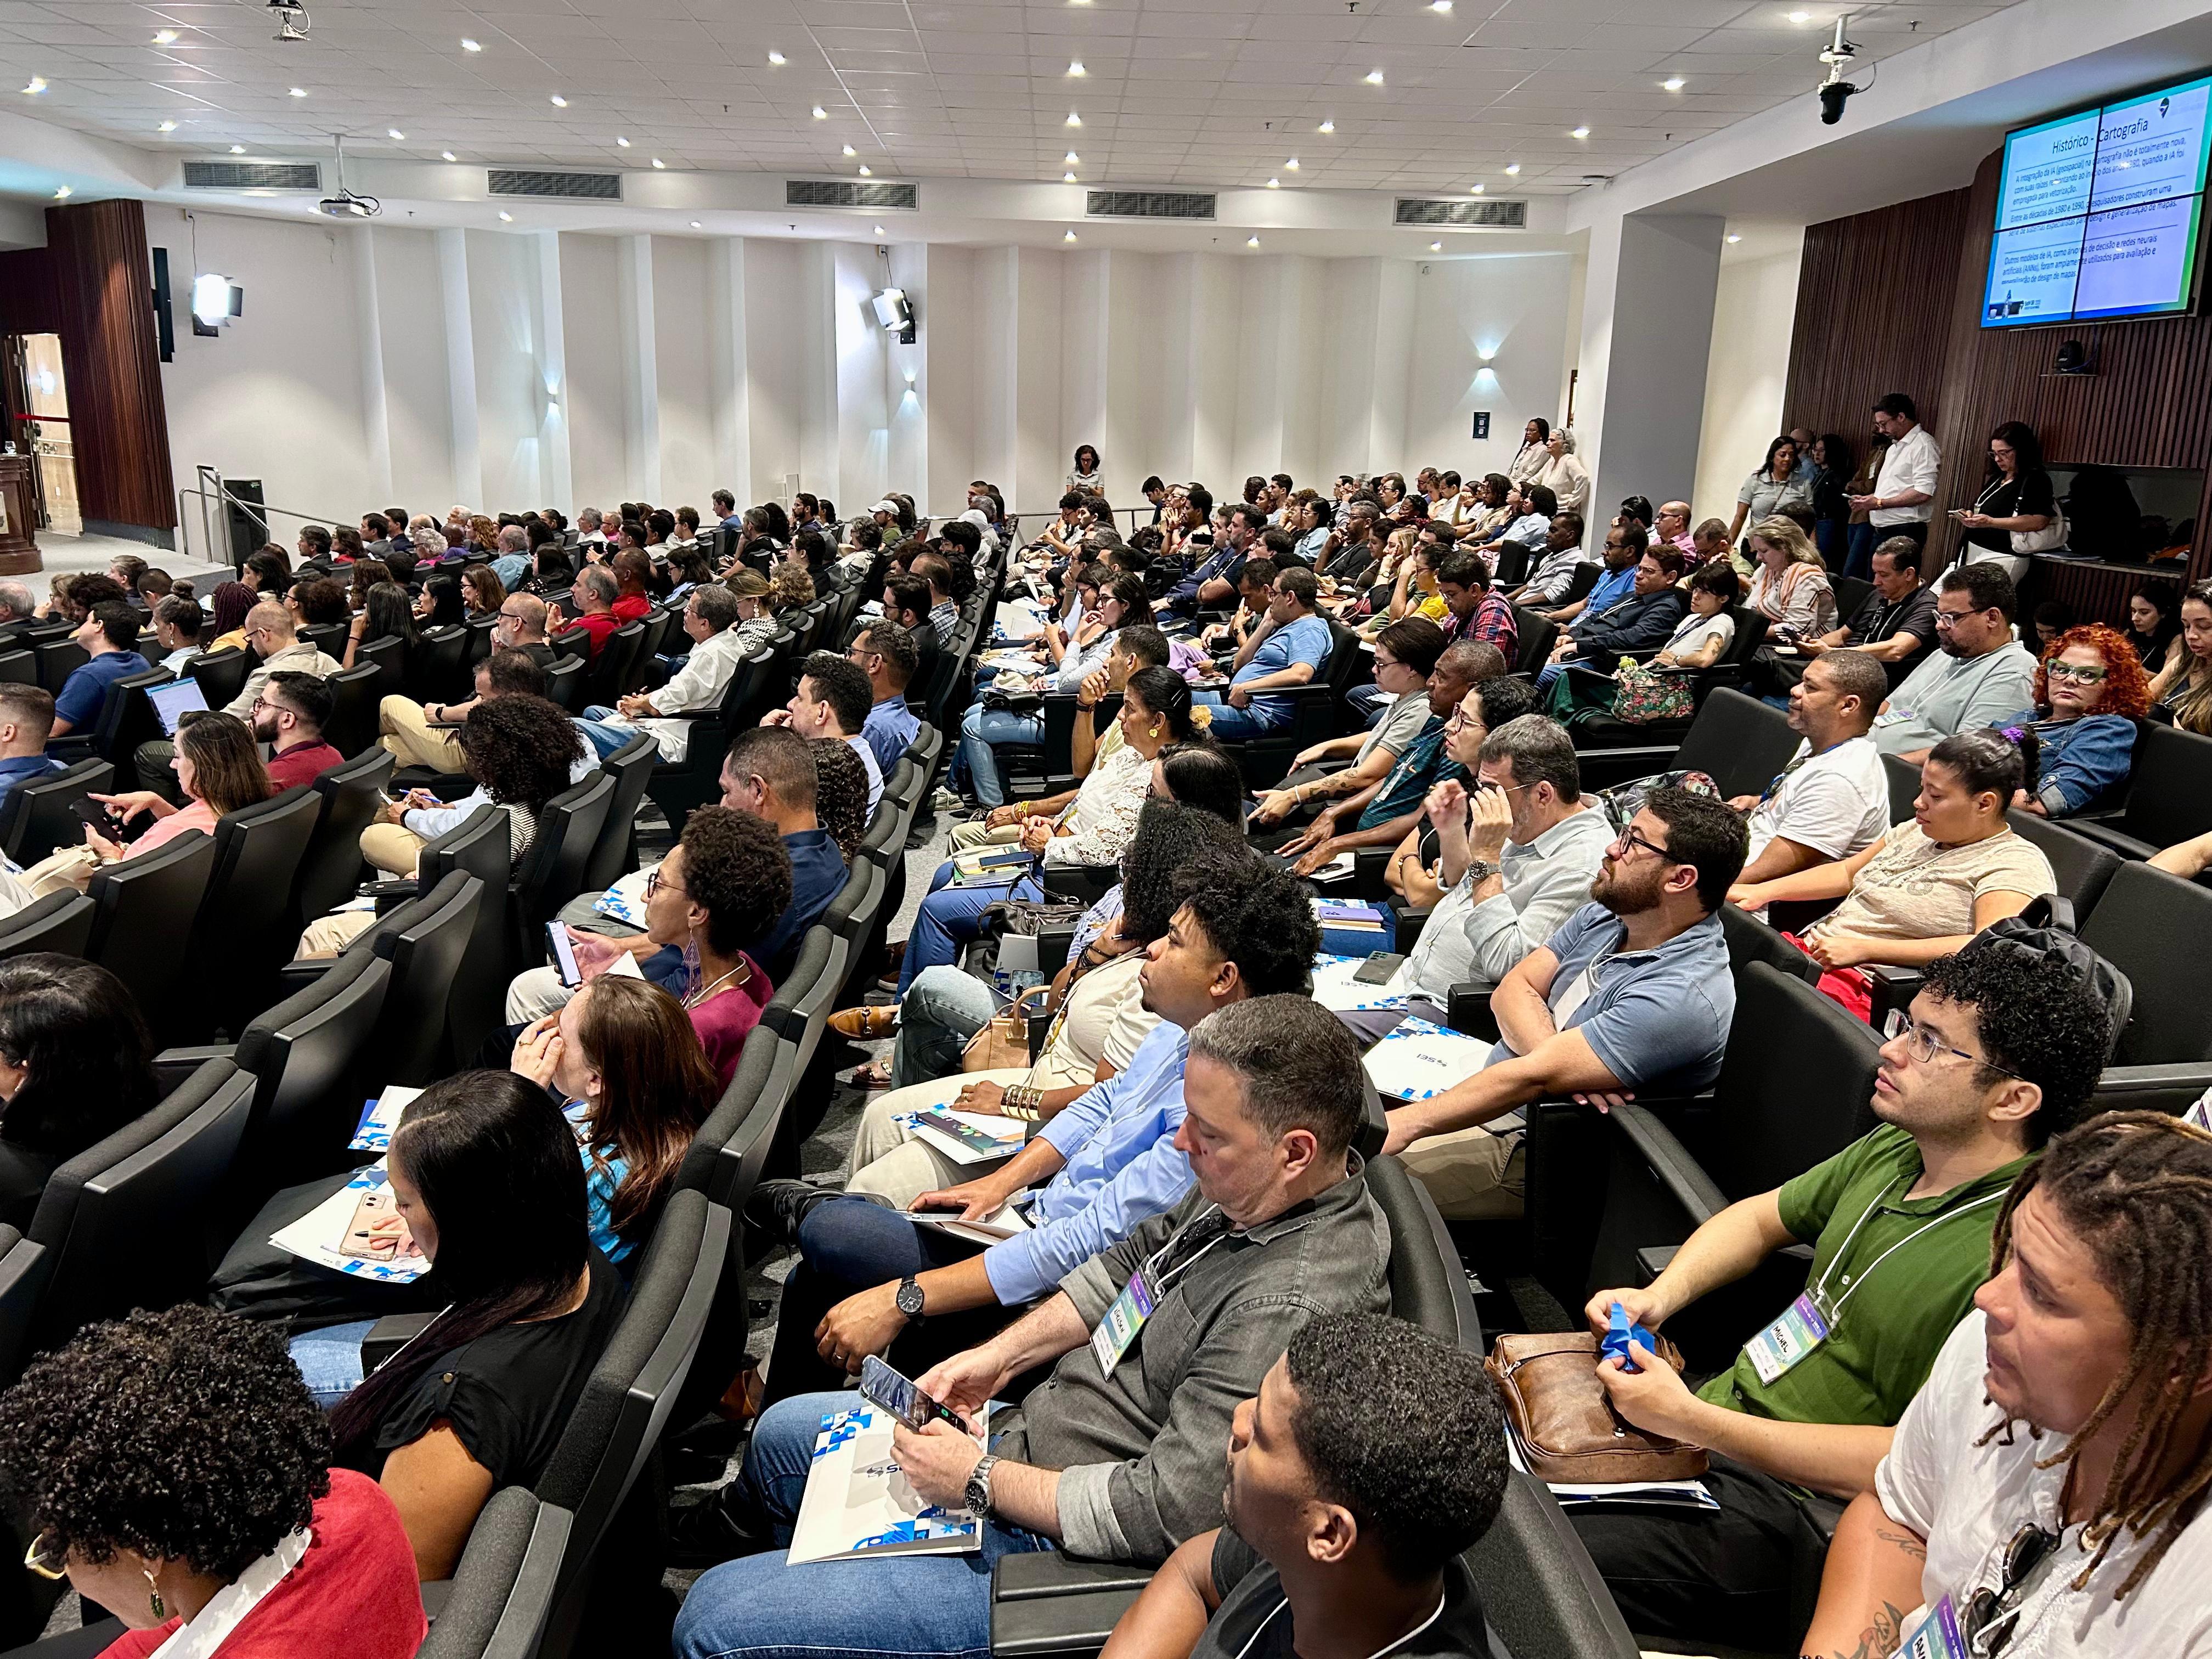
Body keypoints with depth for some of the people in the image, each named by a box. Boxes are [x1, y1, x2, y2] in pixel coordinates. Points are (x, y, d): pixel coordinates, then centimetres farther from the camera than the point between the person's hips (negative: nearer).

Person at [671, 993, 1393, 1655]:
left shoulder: (1292, 1305, -33)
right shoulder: (1249, 1189, -4)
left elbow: (1158, 1514, -31)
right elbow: (1131, 1261, 13)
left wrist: (980, 1479, -18)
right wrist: (1002, 1354, 3)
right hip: (1031, 1435, 10)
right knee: (780, 1434, 24)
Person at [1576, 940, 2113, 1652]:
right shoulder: (1894, 1147, 4)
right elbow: (1762, 1217, 20)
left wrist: (1691, 1421, -24)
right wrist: (1659, 1296, 1)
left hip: (1791, 1507, -8)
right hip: (1714, 1417, 8)